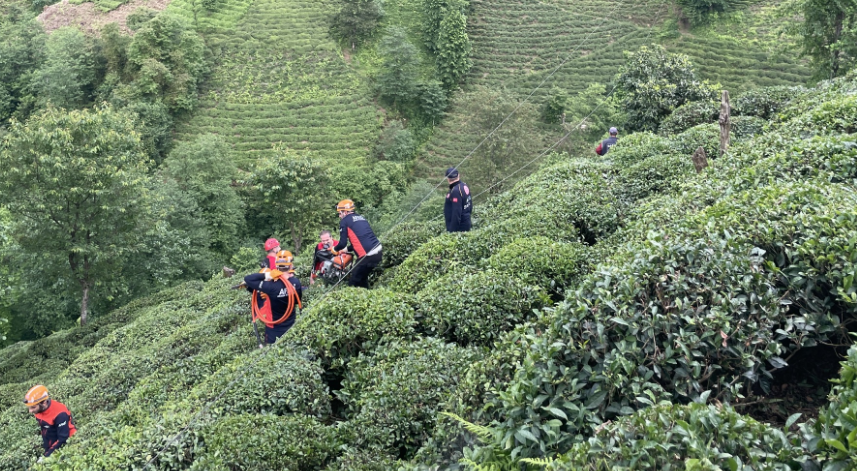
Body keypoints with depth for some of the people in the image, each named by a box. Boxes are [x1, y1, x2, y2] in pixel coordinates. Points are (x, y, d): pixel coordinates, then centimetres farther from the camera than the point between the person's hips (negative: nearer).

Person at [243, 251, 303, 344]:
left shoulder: (271, 286, -29)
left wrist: (265, 275, -26)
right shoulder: (296, 282, -16)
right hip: (291, 325, 4)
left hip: (274, 328, -4)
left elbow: (247, 279, -25)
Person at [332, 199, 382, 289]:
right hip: (378, 253, 8)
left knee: (354, 281, 5)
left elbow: (343, 243, -3)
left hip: (367, 256, -7)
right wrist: (347, 249, 34)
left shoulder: (344, 221, -1)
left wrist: (335, 249, 17)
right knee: (362, 277, 23)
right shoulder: (361, 218, 21)